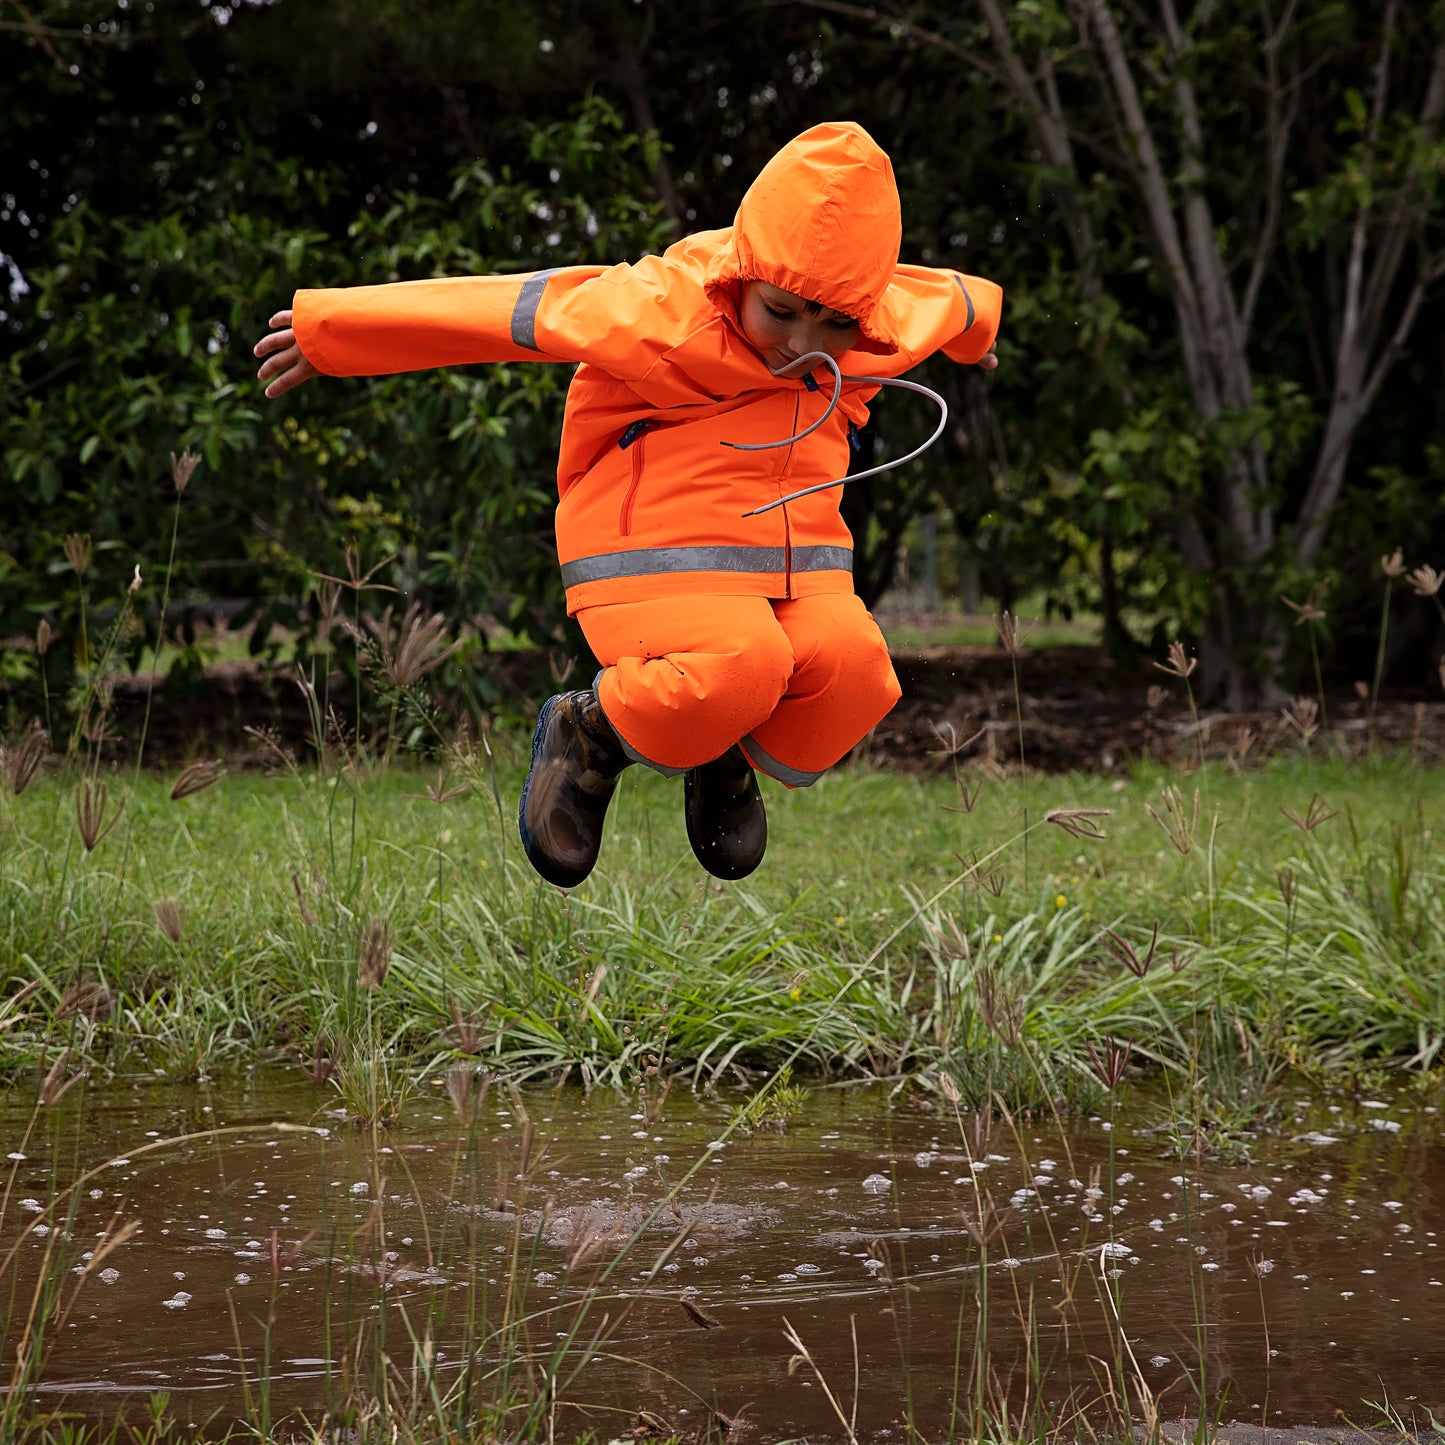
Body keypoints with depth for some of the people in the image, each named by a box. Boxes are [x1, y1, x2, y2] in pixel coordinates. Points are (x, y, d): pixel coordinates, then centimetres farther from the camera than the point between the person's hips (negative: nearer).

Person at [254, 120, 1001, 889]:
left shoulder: (892, 321, -3)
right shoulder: (664, 314, -19)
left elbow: (950, 300, 23)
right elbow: (508, 309, -11)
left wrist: (977, 314, 50)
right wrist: (326, 328, -2)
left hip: (795, 557, 5)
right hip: (656, 560, -5)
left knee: (852, 669, -27)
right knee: (738, 667, -35)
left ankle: (730, 762, 9)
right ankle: (589, 734, 0)